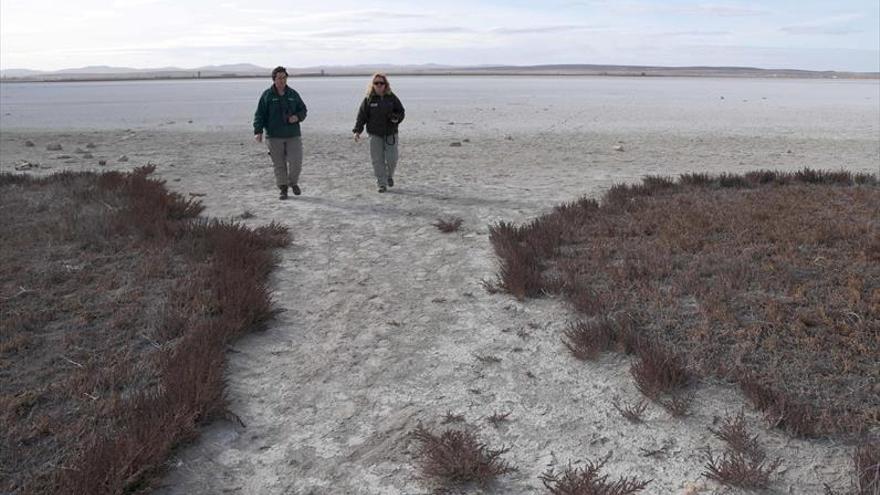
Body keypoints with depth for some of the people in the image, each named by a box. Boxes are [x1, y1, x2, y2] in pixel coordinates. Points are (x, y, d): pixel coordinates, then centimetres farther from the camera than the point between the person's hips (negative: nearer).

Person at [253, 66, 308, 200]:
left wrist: (297, 116, -7)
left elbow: (303, 109, 16)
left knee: (296, 162, -4)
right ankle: (283, 189, 15)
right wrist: (258, 131, -12)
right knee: (279, 164, 3)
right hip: (274, 136, -2)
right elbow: (259, 114, -1)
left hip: (293, 135, 2)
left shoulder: (293, 94, 9)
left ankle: (293, 182, 23)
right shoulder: (267, 95, 0)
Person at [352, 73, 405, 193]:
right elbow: (361, 116, -1)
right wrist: (357, 131, -10)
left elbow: (401, 111, 9)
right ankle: (382, 184, 5)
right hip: (375, 134, 0)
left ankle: (389, 176, 29)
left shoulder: (392, 97, 2)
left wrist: (396, 118, -13)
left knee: (392, 159, -2)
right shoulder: (368, 99, -1)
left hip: (391, 133, 1)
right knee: (377, 160, -4)